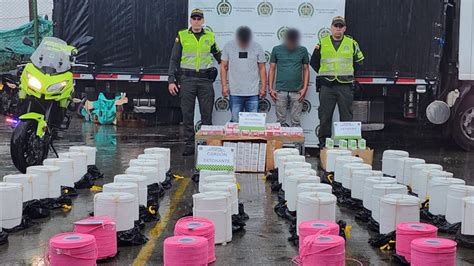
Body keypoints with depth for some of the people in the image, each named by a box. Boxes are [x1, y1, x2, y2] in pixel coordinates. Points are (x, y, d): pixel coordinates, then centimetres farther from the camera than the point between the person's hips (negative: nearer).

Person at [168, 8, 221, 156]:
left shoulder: (210, 36, 10)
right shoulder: (182, 36, 5)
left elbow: (219, 56, 21)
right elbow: (174, 59, 4)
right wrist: (171, 80, -3)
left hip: (205, 79, 1)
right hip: (187, 79, -1)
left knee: (207, 113, 1)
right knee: (187, 114, 2)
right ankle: (189, 145, 10)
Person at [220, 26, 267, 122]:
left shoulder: (257, 48, 2)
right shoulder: (228, 47, 2)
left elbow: (262, 68, 7)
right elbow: (223, 67, 6)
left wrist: (263, 87, 2)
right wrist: (224, 86, -1)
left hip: (253, 93, 0)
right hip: (235, 93, 0)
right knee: (236, 121, 2)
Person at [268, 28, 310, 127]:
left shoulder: (303, 51, 5)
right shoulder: (277, 50, 3)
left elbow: (306, 70, 9)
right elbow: (272, 69, 6)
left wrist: (305, 88, -1)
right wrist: (271, 88, 0)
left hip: (297, 92, 0)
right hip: (280, 91, 0)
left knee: (296, 122, 3)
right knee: (280, 120, 3)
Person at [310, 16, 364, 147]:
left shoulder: (352, 43, 7)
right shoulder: (322, 43, 7)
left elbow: (359, 61, 18)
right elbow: (314, 62, 17)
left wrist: (347, 73, 15)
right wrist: (324, 74, 12)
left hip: (345, 86, 0)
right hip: (326, 86, 0)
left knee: (346, 116, 1)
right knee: (325, 116, 2)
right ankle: (323, 142, 10)